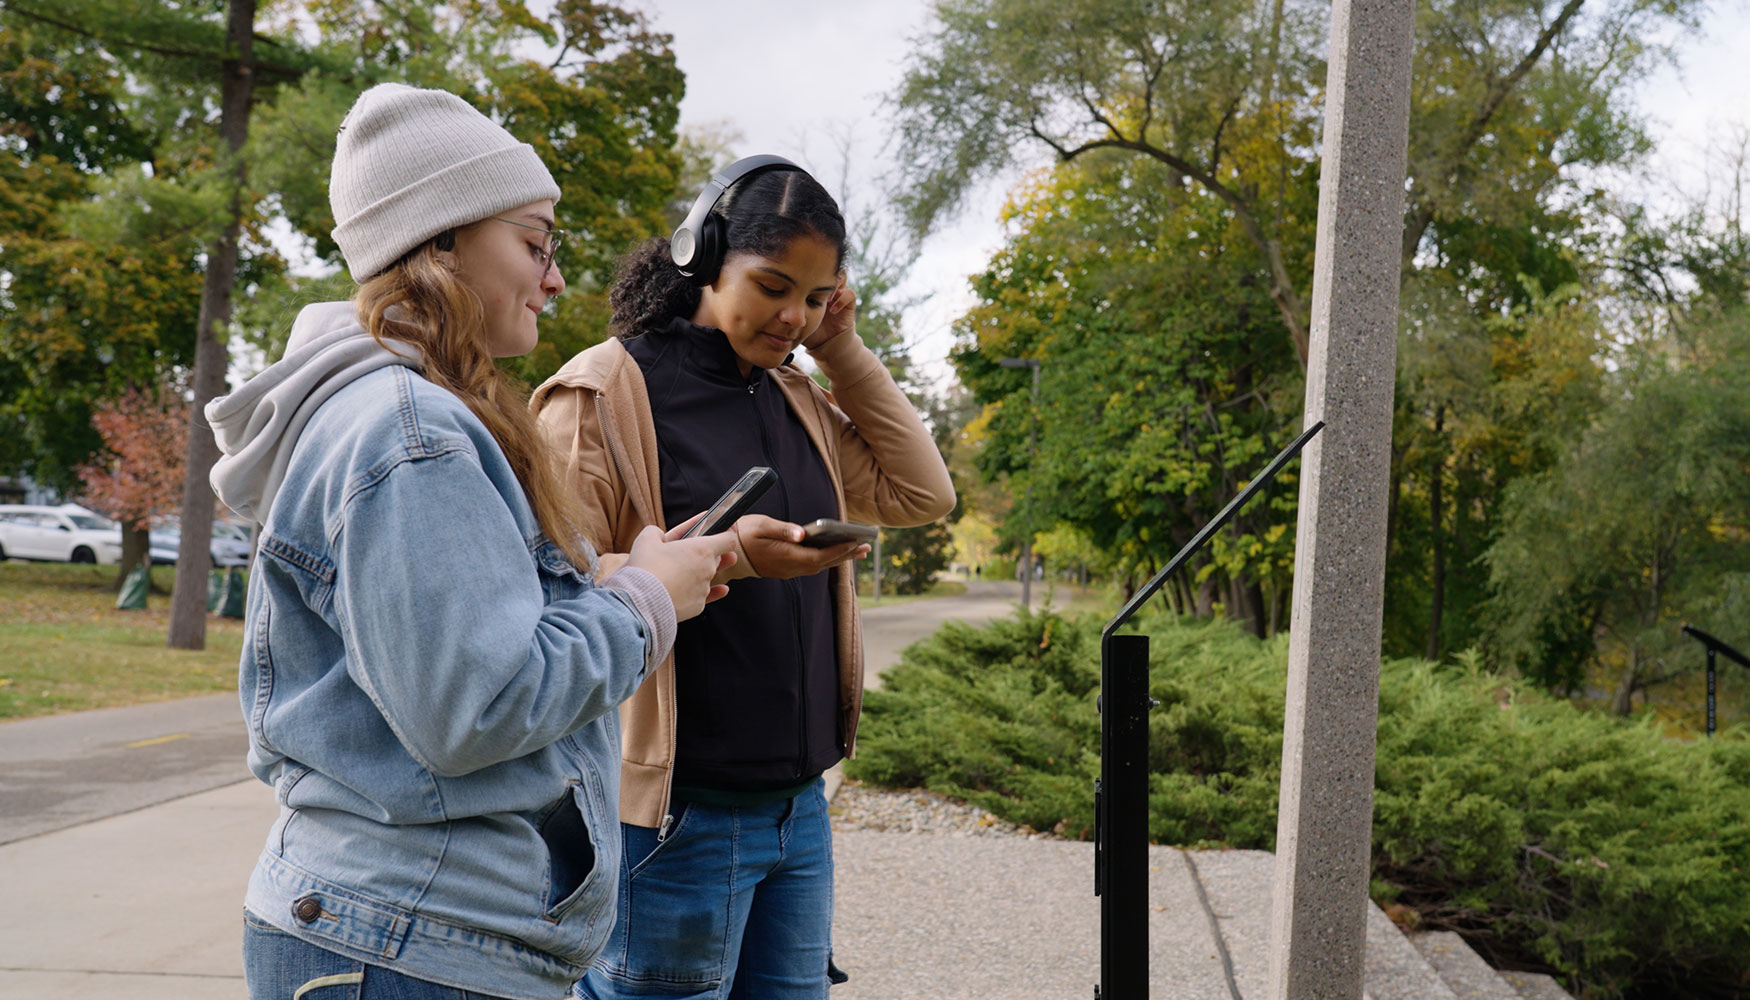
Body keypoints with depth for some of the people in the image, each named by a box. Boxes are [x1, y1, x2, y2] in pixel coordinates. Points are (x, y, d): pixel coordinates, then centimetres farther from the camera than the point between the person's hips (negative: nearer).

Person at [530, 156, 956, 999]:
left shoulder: (795, 399, 14)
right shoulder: (605, 393, -8)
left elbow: (922, 495, 12)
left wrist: (843, 351, 7)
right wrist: (723, 556, -26)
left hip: (799, 805, 7)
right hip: (677, 819, -7)